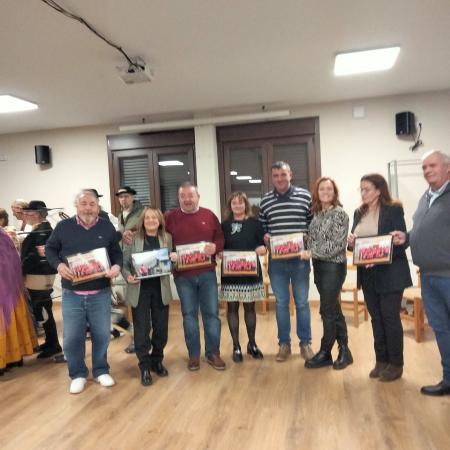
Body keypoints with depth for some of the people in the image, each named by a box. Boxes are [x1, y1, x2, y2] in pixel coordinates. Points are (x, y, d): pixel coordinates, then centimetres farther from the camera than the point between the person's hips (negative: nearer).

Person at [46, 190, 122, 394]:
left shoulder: (107, 227, 2)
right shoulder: (63, 226, -1)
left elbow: (117, 252, 8)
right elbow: (50, 249, 8)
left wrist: (117, 266, -13)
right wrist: (59, 265, -11)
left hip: (100, 293, 1)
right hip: (72, 294, 0)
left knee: (101, 335, 10)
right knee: (72, 337, 5)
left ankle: (101, 370, 30)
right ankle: (78, 374, 26)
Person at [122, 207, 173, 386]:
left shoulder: (167, 238, 6)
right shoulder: (133, 239, -1)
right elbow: (124, 262, -1)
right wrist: (128, 276, -18)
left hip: (160, 289, 2)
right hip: (140, 289, -2)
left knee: (161, 328, 9)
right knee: (141, 329, 3)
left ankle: (157, 361, 31)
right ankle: (145, 367, 17)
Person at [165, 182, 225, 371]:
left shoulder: (209, 215, 6)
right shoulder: (170, 217, 3)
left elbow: (221, 238, 5)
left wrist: (215, 247, -14)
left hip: (207, 273, 1)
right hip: (183, 275, -1)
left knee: (212, 313, 5)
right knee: (189, 314, 7)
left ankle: (213, 353, 18)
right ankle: (193, 354, 20)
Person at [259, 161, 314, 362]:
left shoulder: (305, 196, 0)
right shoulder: (265, 201, 5)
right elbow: (261, 227, 12)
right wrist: (264, 237, -9)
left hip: (300, 258, -1)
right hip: (276, 260, 1)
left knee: (302, 303, 8)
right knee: (281, 303, 10)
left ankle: (305, 343, 23)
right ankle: (284, 344, 23)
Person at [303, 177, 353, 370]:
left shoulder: (340, 214, -9)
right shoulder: (316, 214, 10)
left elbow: (338, 244, -17)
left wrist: (313, 252, -17)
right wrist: (309, 252, -3)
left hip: (334, 266, -7)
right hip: (319, 266, 7)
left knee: (327, 311, -1)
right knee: (334, 310, 12)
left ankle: (325, 353, 14)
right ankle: (344, 351, 23)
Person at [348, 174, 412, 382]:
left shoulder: (394, 209, -8)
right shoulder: (359, 213, 10)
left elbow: (400, 242, -12)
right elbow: (354, 241, 14)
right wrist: (351, 242, -9)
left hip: (389, 274, -6)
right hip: (367, 274, 6)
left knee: (390, 318, 2)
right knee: (376, 318, 13)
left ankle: (396, 364, 15)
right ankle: (381, 361, 24)